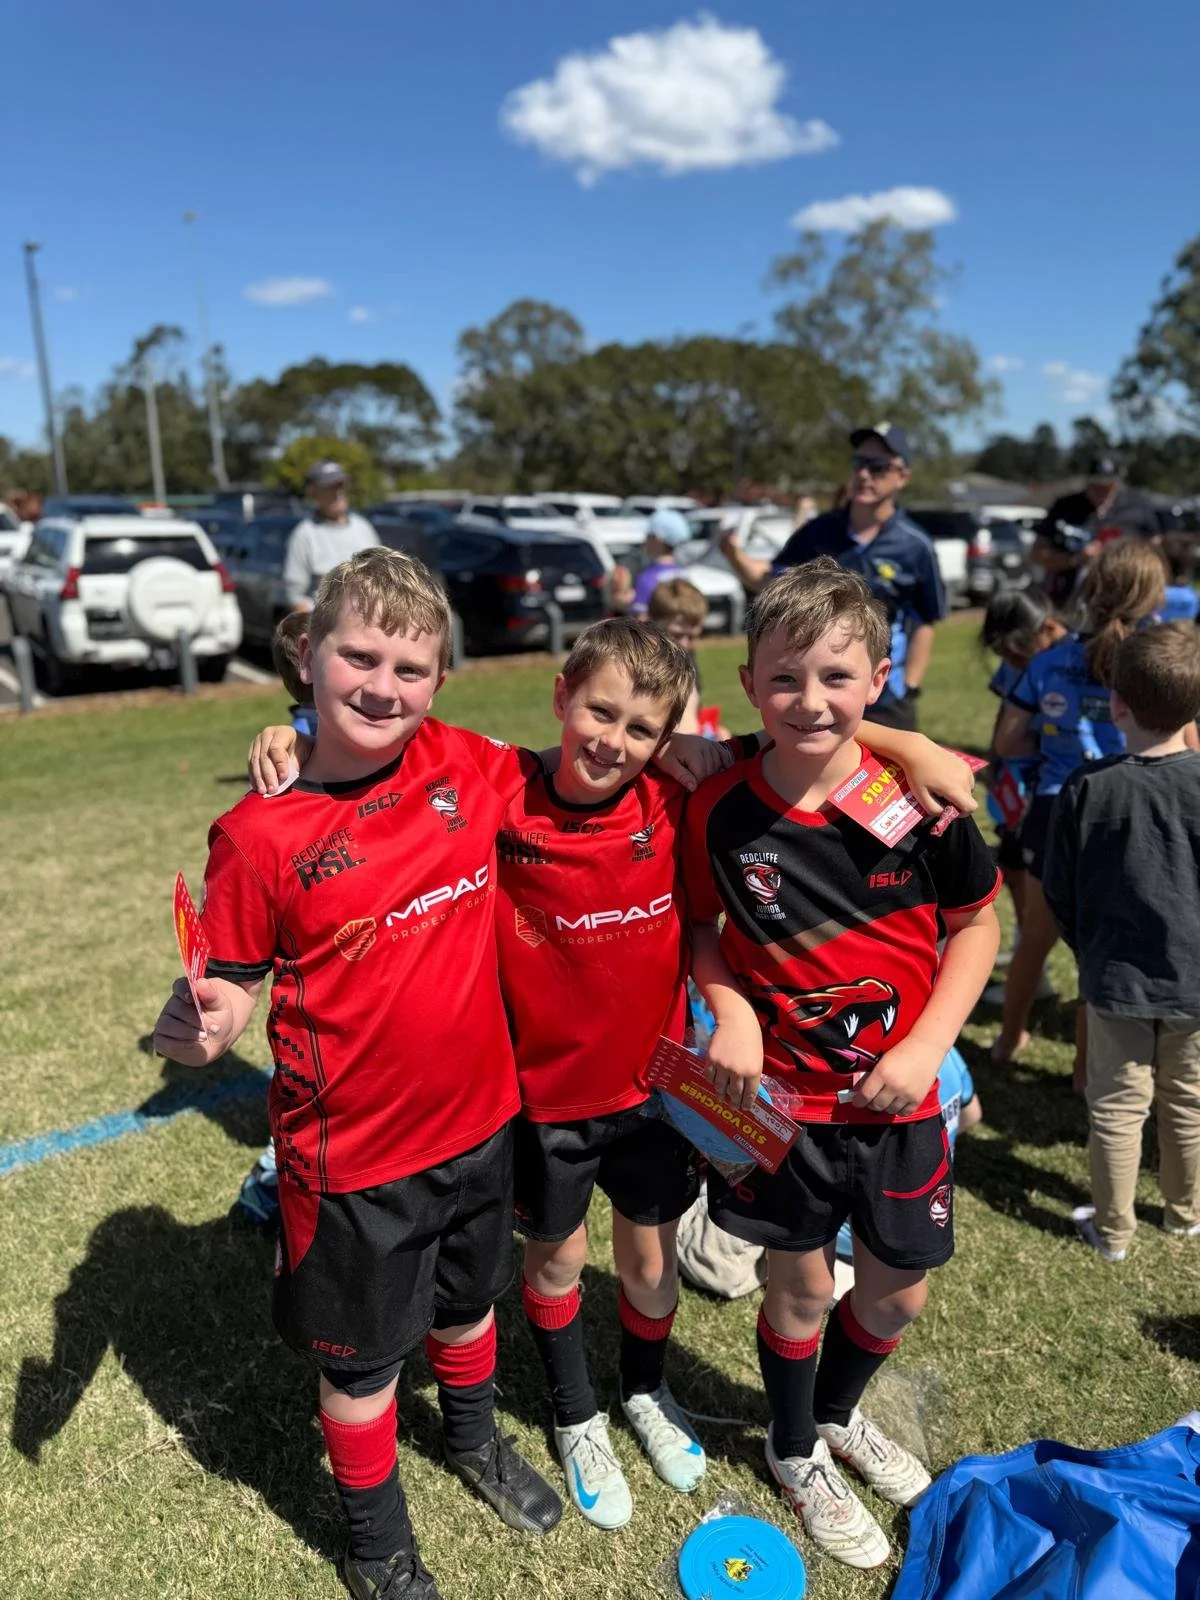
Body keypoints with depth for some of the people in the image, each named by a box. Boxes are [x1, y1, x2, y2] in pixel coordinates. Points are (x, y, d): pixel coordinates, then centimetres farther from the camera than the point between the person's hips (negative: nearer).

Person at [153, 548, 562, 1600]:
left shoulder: (467, 768, -8)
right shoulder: (259, 834, -18)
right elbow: (228, 986, -9)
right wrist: (200, 1029, -30)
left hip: (479, 1117, 4)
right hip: (353, 1154, -4)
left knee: (468, 1299, 30)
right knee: (362, 1356, 19)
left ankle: (473, 1437, 63)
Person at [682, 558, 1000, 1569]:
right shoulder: (720, 813, -16)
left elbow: (976, 925, -3)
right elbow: (702, 928, 1)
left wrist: (927, 1045, -13)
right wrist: (731, 1013, -16)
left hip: (897, 1098, 2)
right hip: (782, 1100, -1)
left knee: (899, 1289, 19)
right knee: (801, 1286, 16)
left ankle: (839, 1412, 53)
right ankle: (797, 1452, 47)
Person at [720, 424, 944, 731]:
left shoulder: (915, 547, -8)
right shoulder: (818, 533, 0)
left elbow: (924, 626, -3)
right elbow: (768, 580, 7)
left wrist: (908, 693, -7)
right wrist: (732, 552, -12)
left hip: (883, 703, -2)